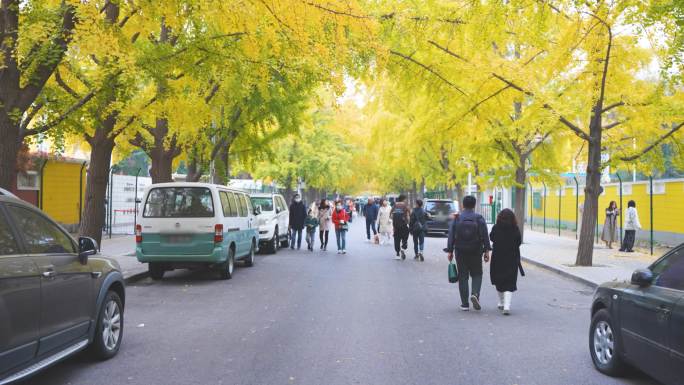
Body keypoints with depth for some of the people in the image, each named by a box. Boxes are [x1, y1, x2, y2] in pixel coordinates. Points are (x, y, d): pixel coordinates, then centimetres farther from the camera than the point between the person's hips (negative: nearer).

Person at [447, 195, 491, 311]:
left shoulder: (457, 218, 0)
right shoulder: (479, 218, -3)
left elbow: (451, 236, -1)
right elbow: (485, 236, -6)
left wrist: (450, 251, 3)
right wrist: (487, 251, -3)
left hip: (460, 252, 1)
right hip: (476, 252, -1)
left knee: (463, 276, 6)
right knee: (476, 274, 14)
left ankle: (465, 304, 5)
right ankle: (475, 294, -12)